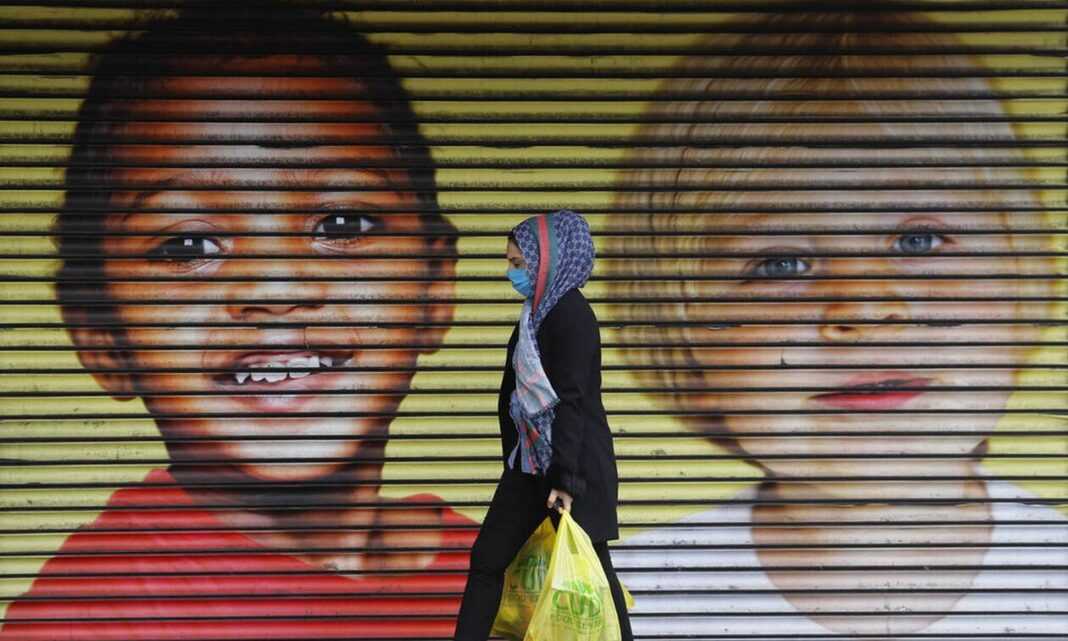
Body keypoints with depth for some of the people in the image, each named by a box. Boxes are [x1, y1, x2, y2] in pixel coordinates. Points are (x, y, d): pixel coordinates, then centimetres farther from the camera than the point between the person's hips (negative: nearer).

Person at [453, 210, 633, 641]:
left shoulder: (572, 315, -16)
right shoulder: (536, 315, 11)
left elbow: (572, 401, -21)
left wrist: (566, 479, -24)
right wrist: (513, 461, 19)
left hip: (575, 461, -9)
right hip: (532, 461, 9)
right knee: (487, 558, 9)